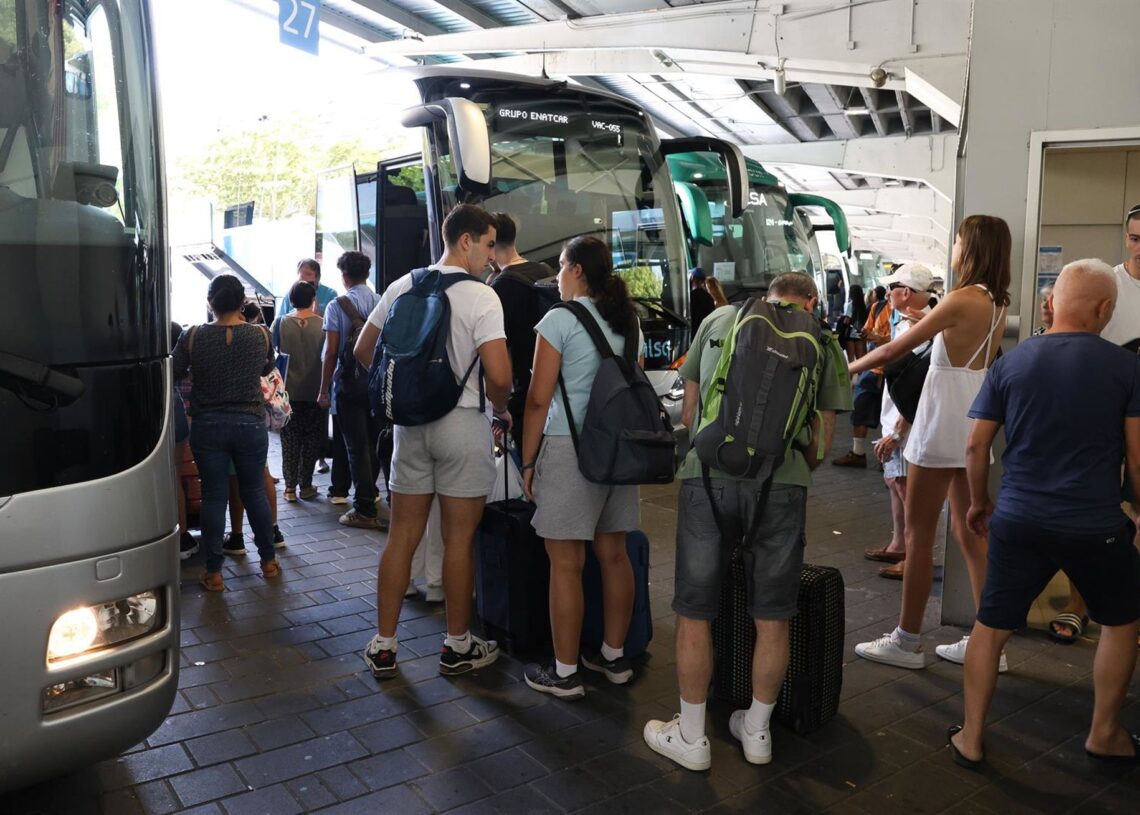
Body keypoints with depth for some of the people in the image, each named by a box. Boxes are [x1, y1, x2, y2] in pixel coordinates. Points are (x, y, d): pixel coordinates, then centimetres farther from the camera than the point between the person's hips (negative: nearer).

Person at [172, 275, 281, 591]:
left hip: (207, 425, -1)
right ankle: (268, 561, 25)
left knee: (213, 496, 6)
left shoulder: (193, 337, -9)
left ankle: (214, 572, 12)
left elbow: (175, 373, 0)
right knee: (254, 491, 14)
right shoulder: (260, 335, -6)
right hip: (250, 423, 1)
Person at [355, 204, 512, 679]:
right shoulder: (480, 296, -12)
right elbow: (499, 374, -19)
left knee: (402, 536, 11)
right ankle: (458, 647, 18)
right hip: (463, 424, -5)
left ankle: (382, 647, 18)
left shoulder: (402, 287, 6)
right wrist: (500, 410, 0)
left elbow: (363, 350, 12)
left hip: (410, 422, 5)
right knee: (459, 539, 5)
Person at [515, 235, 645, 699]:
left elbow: (539, 399, -10)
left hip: (569, 447, -7)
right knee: (613, 555, 14)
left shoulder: (560, 320, -8)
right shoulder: (628, 321, 12)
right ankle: (614, 657, 25)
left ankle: (565, 674, 8)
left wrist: (528, 461, -3)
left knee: (565, 563, 0)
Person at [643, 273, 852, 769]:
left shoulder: (720, 319, 16)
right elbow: (823, 435, 12)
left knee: (694, 614, 11)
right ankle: (756, 732, 31)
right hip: (781, 481, 1)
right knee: (772, 619, 15)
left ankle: (691, 738, 23)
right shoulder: (821, 340, 14)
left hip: (707, 475, 0)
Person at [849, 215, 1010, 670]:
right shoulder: (996, 302, 10)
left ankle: (907, 642, 9)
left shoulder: (963, 299, -16)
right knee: (969, 532, 13)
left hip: (943, 421, -8)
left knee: (918, 534, 1)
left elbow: (895, 349, -17)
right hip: (974, 420, 9)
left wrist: (849, 368, -2)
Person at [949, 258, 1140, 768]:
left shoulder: (1009, 363, -1)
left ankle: (970, 740, 20)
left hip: (1018, 521, 2)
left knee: (990, 627, 13)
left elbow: (976, 445, 1)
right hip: (1096, 526, -1)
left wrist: (978, 502, 15)